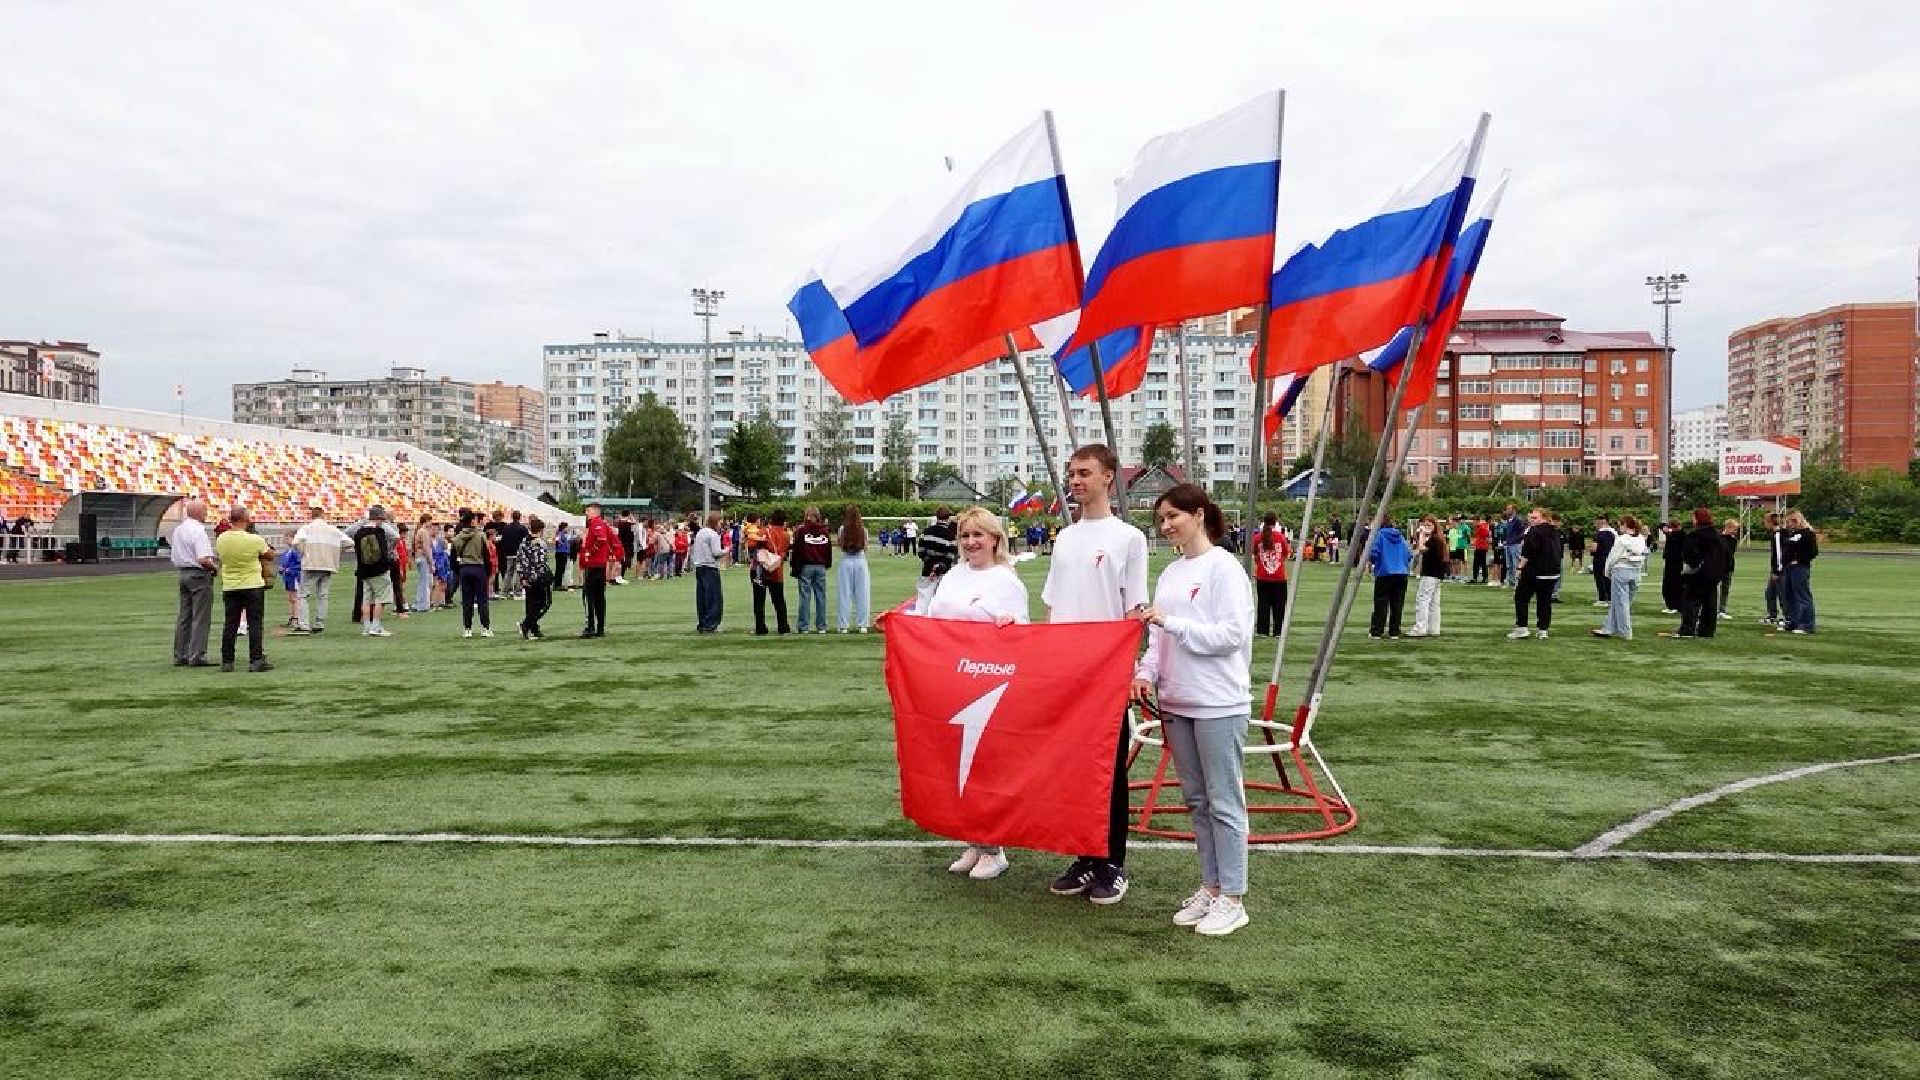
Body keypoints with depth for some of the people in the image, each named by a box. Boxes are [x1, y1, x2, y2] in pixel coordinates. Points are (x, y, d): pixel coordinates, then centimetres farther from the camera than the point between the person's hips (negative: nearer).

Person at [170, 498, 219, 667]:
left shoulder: (178, 530, 13)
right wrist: (214, 566, -7)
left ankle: (180, 656, 15)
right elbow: (203, 560, -24)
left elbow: (173, 557, 19)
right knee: (201, 618, -5)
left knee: (184, 616, 12)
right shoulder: (198, 531, -16)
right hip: (199, 575, -9)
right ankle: (197, 656, -6)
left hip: (183, 573, 9)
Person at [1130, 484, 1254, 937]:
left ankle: (1232, 898, 10)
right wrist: (1146, 672, -3)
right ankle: (1210, 886, 27)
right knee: (1196, 798, 15)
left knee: (1223, 802, 1)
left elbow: (1233, 634, -17)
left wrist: (1172, 622, -19)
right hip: (1176, 702, 7)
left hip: (1218, 704, -7)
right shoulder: (1170, 572, 11)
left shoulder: (1223, 567, -10)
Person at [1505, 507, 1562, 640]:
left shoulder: (1534, 531, -14)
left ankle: (1521, 628, -1)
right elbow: (1558, 552, 20)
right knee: (1545, 601, 10)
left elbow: (1528, 553, -21)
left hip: (1533, 572, -7)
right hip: (1552, 573, 7)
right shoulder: (1554, 533, 12)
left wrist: (1520, 566, -14)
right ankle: (1543, 630, 8)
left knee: (1521, 598, 4)